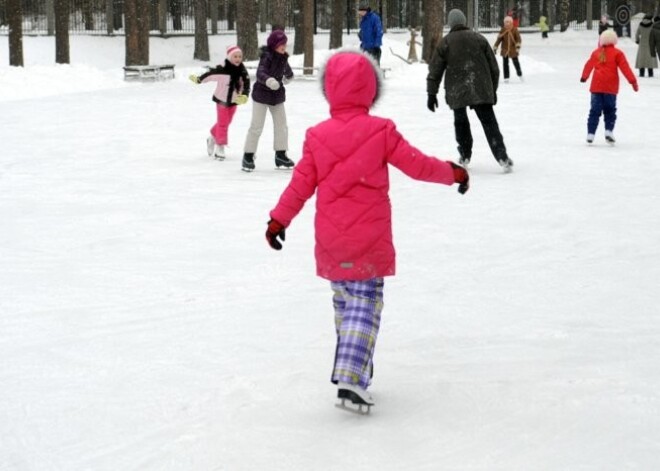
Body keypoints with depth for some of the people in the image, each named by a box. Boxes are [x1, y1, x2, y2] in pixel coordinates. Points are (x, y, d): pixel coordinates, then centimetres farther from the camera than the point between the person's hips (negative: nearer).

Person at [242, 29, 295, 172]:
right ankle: (248, 156, 5)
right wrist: (268, 80, -54)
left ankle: (280, 155, 20)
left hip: (277, 96, 7)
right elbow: (260, 73, -36)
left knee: (281, 125, 9)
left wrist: (289, 75, 40)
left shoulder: (283, 57, 1)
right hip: (262, 95, -7)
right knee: (256, 126, -4)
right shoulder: (267, 56, -20)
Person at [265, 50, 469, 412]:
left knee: (344, 302, 19)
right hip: (369, 240, -3)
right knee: (365, 304, -3)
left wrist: (279, 219, 16)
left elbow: (301, 183, 4)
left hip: (330, 241, 3)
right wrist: (453, 173, 15)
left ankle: (351, 364, 29)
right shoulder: (381, 132, -7)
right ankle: (351, 378, -17)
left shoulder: (317, 136, 0)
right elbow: (417, 165, -2)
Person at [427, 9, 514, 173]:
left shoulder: (445, 42, 2)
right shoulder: (479, 39, 7)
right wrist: (493, 90, 20)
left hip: (456, 92, -1)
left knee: (460, 122, 19)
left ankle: (465, 156, 21)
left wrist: (432, 94, 7)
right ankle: (501, 156, -12)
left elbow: (435, 70, 1)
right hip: (481, 91, 1)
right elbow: (493, 67, 11)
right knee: (489, 122, 1)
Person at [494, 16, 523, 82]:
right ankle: (506, 77, 11)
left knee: (516, 62, 9)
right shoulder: (502, 30, -2)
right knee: (505, 63, 2)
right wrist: (495, 47, 4)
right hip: (505, 49, 1)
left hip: (513, 50, -1)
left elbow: (518, 39, -8)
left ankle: (520, 74, 30)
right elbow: (499, 39, 4)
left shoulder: (515, 30, -6)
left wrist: (518, 46, -20)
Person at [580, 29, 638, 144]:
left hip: (596, 87, 3)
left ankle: (590, 134, 3)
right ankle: (609, 131, -6)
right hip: (610, 87, -3)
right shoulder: (617, 53, -3)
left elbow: (589, 65, 19)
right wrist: (633, 81, -6)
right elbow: (625, 68, -8)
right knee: (610, 111, 7)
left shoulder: (596, 52, 8)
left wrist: (584, 77, 35)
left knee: (595, 111, 6)